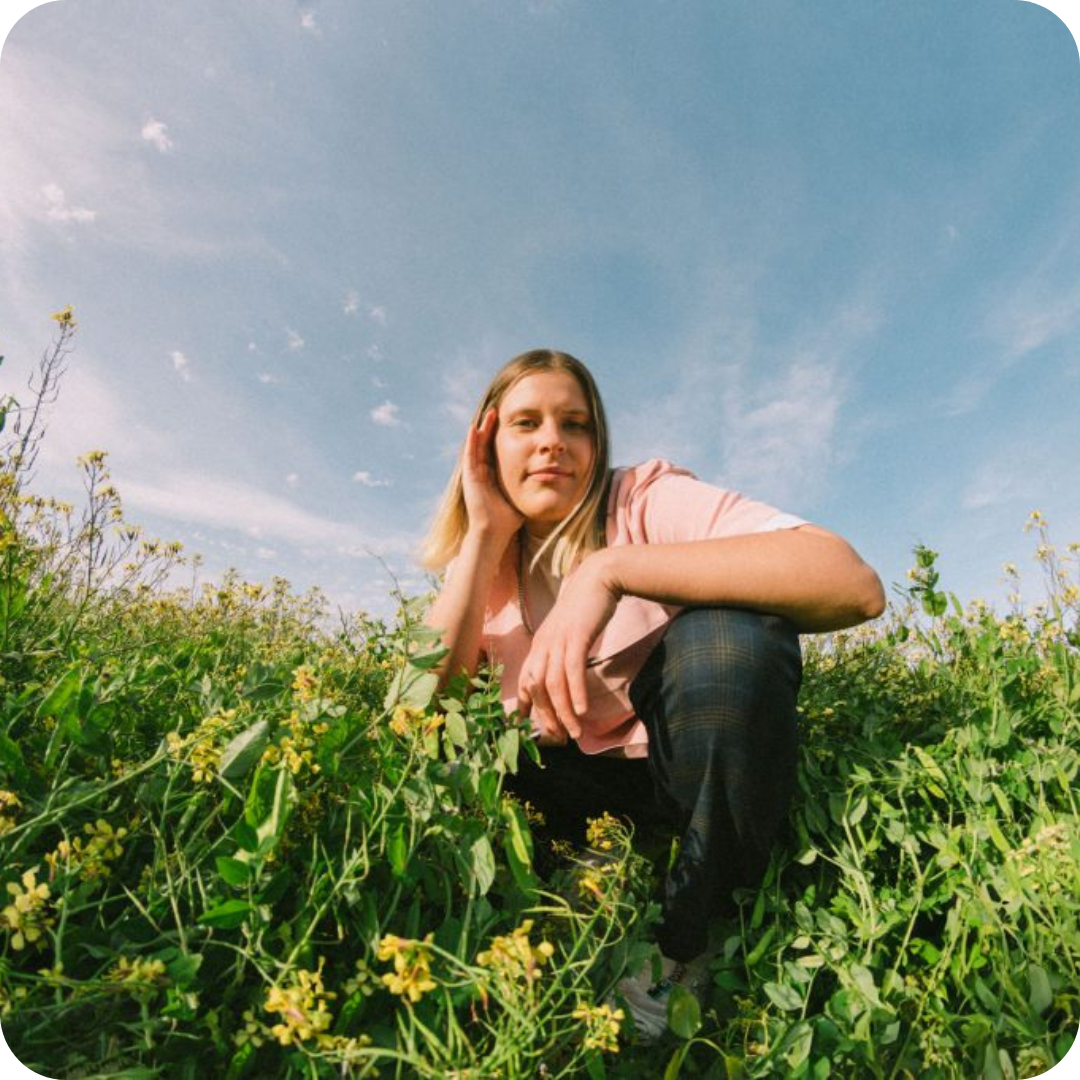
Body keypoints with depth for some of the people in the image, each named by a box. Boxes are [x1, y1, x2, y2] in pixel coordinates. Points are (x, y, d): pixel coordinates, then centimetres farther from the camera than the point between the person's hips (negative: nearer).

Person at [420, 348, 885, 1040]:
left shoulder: (647, 498, -15)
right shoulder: (485, 561, 0)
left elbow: (856, 584, -31)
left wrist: (611, 567, -38)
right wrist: (485, 534, -18)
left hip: (703, 766, -4)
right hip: (579, 785, 5)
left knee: (727, 633, -32)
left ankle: (689, 946, -9)